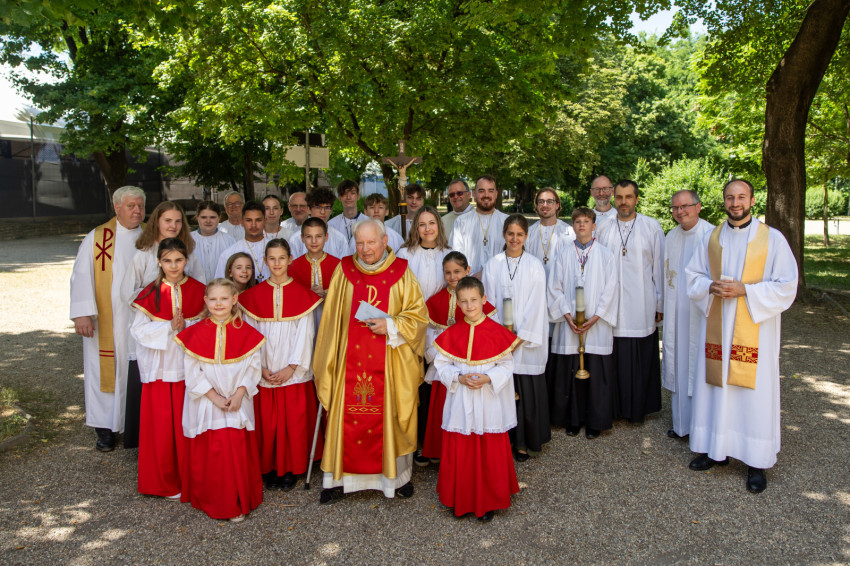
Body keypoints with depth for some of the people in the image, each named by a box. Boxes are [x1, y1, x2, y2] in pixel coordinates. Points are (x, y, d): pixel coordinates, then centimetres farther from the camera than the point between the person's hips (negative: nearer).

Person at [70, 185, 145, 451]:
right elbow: (81, 276, -5)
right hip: (106, 320, -2)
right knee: (105, 369, 4)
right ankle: (105, 427, 16)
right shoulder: (97, 238, 0)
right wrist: (82, 313, -14)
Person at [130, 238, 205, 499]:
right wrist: (168, 327, -16)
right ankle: (166, 482, 21)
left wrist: (187, 326, -15)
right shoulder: (150, 294, -1)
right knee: (162, 425, 5)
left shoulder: (200, 291, 0)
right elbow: (139, 329, -3)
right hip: (160, 367, 0)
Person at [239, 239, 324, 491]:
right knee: (267, 422, 4)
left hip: (294, 372, -1)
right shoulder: (254, 295, 5)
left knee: (294, 421, 2)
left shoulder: (302, 294, 1)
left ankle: (291, 469, 17)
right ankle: (271, 468, 20)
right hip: (264, 373, 1)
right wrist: (260, 367, -6)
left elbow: (305, 333, -2)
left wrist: (291, 367, -10)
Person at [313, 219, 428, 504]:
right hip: (351, 359, 1)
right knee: (347, 417, 3)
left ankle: (398, 475, 24)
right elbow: (332, 318, 7)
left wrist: (391, 325, -15)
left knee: (391, 415, 7)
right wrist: (328, 360, 4)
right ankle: (339, 478, 18)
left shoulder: (401, 272, 1)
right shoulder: (344, 271, 4)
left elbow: (418, 315, 1)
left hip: (390, 361, -1)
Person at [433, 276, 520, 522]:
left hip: (489, 402, -1)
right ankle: (461, 500, 25)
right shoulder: (451, 334, -1)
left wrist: (488, 378, -17)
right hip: (460, 402, 1)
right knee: (459, 454, 7)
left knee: (491, 453, 7)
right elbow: (442, 363, 2)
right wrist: (459, 377, -15)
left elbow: (506, 364, -1)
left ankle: (488, 502, 24)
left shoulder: (497, 332, -6)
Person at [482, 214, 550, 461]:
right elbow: (490, 303, 3)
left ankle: (524, 442, 15)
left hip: (528, 341, -1)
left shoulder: (535, 266, 1)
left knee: (527, 391, 2)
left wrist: (521, 336, -9)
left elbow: (536, 304, -3)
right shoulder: (492, 266, 5)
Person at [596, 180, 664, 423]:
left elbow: (659, 267, 4)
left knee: (641, 361, 4)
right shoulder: (603, 229, 8)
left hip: (641, 309, -1)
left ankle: (638, 409, 19)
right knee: (614, 360, 3)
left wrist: (660, 304, 2)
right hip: (611, 308, 1)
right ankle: (614, 407, 17)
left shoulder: (652, 227, 3)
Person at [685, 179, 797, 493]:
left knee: (754, 392, 0)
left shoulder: (772, 239, -3)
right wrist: (712, 287, -9)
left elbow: (786, 287, -6)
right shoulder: (712, 238, 8)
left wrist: (745, 289, -18)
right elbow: (693, 276, 12)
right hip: (716, 329, 3)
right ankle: (716, 448, 22)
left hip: (755, 330, -3)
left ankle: (757, 461, 13)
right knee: (716, 387, 8)